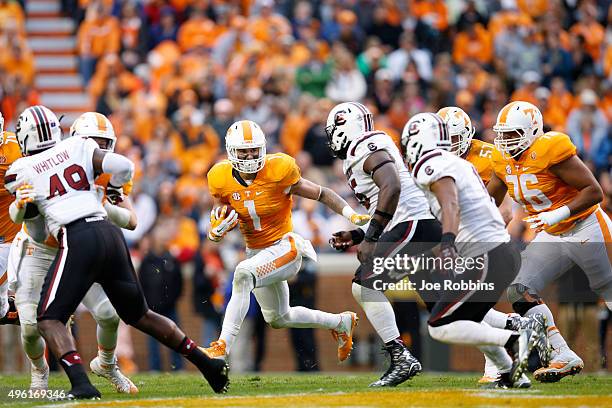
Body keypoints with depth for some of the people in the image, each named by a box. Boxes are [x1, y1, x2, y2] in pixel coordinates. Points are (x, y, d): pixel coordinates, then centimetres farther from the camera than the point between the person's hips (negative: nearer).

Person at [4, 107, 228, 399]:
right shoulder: (77, 148, 13)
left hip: (77, 239, -5)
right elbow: (124, 167, 3)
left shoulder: (21, 171, 7)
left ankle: (81, 384, -24)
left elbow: (23, 214, 24)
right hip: (108, 233, 5)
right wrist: (113, 187, 23)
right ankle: (206, 363, 19)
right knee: (138, 314, 21)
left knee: (49, 319, -1)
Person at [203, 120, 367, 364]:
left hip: (285, 248, -7)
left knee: (244, 273, -35)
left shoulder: (278, 172, -19)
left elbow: (322, 194, -8)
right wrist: (218, 229, -21)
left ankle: (223, 346, -34)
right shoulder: (222, 180, -7)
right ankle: (340, 323, 45)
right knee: (278, 319, 21)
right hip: (255, 251, 7)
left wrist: (352, 215, -20)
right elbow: (216, 231, 4)